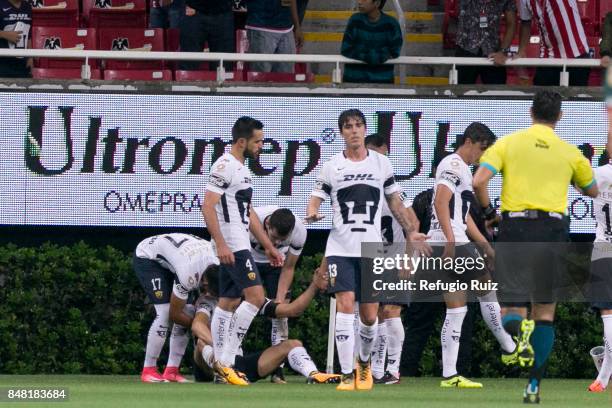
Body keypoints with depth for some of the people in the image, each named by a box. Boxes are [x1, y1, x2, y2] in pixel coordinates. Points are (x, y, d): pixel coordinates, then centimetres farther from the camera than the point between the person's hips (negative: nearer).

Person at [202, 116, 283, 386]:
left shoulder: (241, 169, 19)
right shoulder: (225, 166, -12)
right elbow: (208, 206, -19)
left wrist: (268, 247, 25)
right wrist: (221, 244, -26)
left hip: (238, 246, 10)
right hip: (233, 246, -10)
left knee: (228, 303, 9)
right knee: (255, 296, -16)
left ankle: (220, 363, 10)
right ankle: (226, 360, -17)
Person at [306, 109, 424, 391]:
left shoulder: (381, 163, 9)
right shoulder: (331, 167, 4)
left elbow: (394, 201, 17)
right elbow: (316, 199, 1)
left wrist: (410, 232, 15)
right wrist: (311, 214, -22)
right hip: (341, 249, -2)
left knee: (369, 316, 2)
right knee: (346, 305, -15)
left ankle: (364, 363, 30)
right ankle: (347, 375, -12)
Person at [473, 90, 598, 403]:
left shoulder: (508, 143, 3)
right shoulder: (569, 152, 7)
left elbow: (478, 181, -8)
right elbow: (592, 191, 24)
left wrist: (488, 211, 8)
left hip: (514, 227, -1)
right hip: (552, 230, 1)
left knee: (513, 306, 4)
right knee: (545, 312, 11)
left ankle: (515, 329, -35)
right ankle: (534, 386, 5)